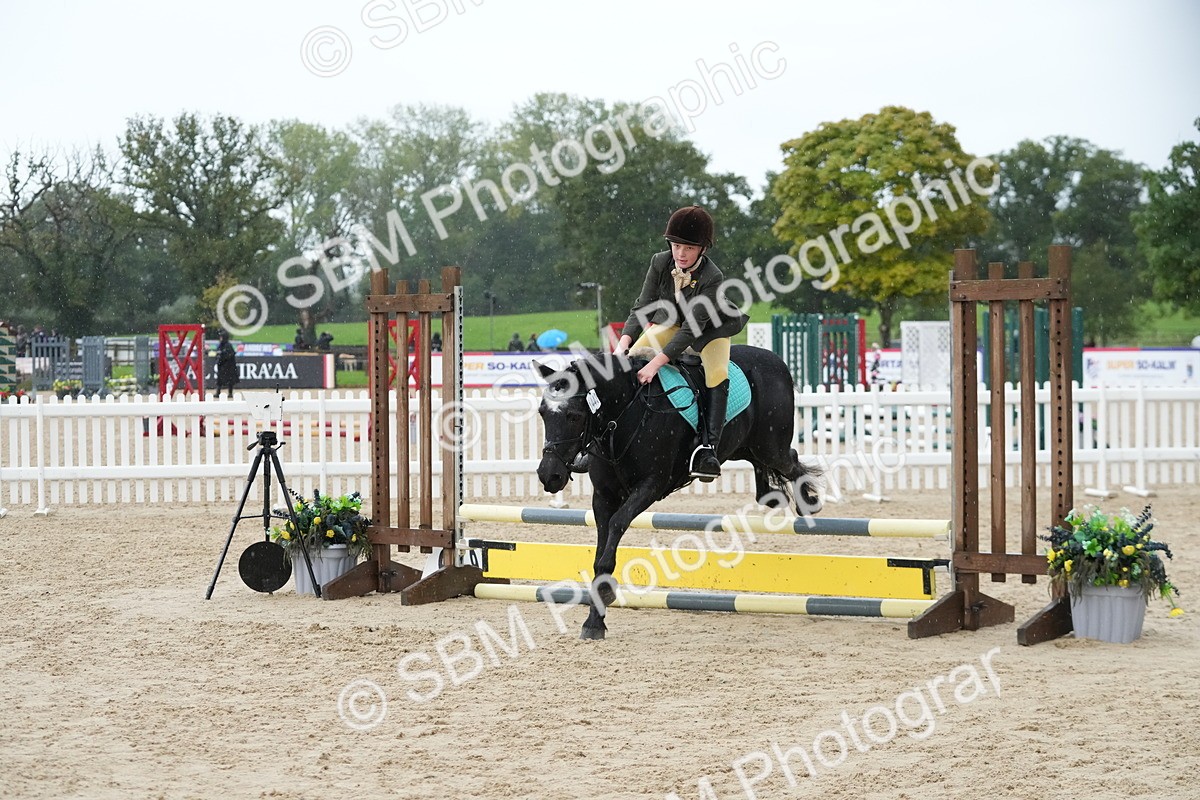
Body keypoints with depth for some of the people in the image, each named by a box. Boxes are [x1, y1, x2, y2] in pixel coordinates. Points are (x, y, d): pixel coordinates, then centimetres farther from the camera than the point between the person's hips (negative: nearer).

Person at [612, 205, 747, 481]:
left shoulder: (712, 278, -34)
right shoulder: (660, 263, -21)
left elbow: (692, 328, -37)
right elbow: (642, 307, -18)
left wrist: (657, 362, -46)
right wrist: (624, 342, -36)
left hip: (711, 328, -4)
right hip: (671, 321, 5)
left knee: (718, 375, -30)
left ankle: (708, 446, -33)